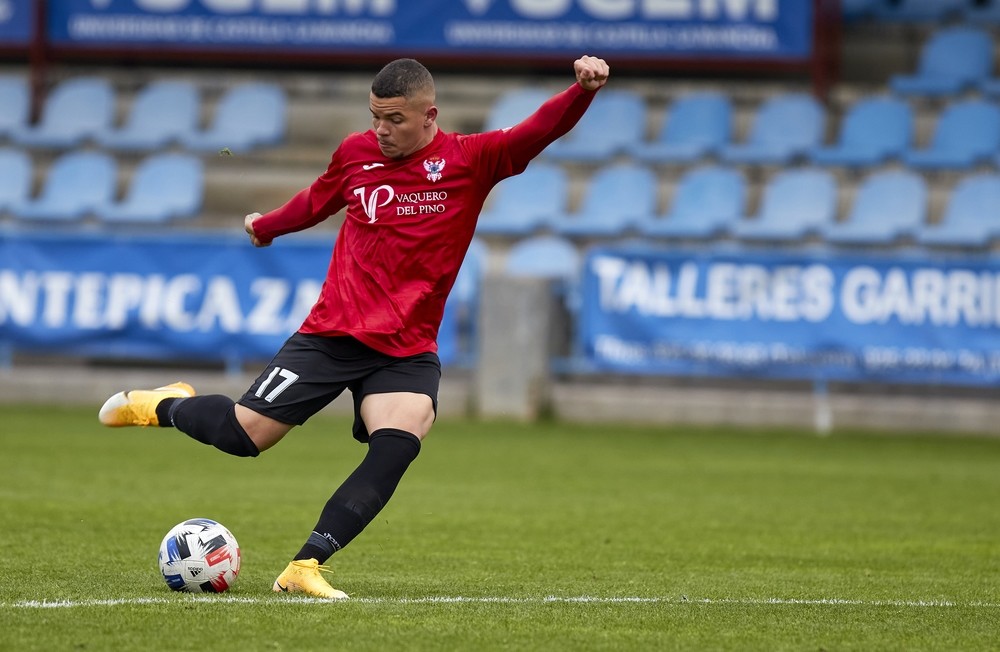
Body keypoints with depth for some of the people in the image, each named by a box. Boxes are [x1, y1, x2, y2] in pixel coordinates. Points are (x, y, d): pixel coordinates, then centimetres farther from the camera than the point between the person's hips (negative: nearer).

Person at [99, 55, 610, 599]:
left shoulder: (470, 160, -6)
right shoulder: (355, 153, 2)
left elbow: (541, 130, -21)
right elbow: (318, 200, 25)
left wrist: (582, 89, -40)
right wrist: (267, 226, 42)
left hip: (407, 353, -1)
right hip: (332, 334, 1)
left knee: (397, 448, -24)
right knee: (245, 434, -1)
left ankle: (306, 566, -21)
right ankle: (163, 406, 30)